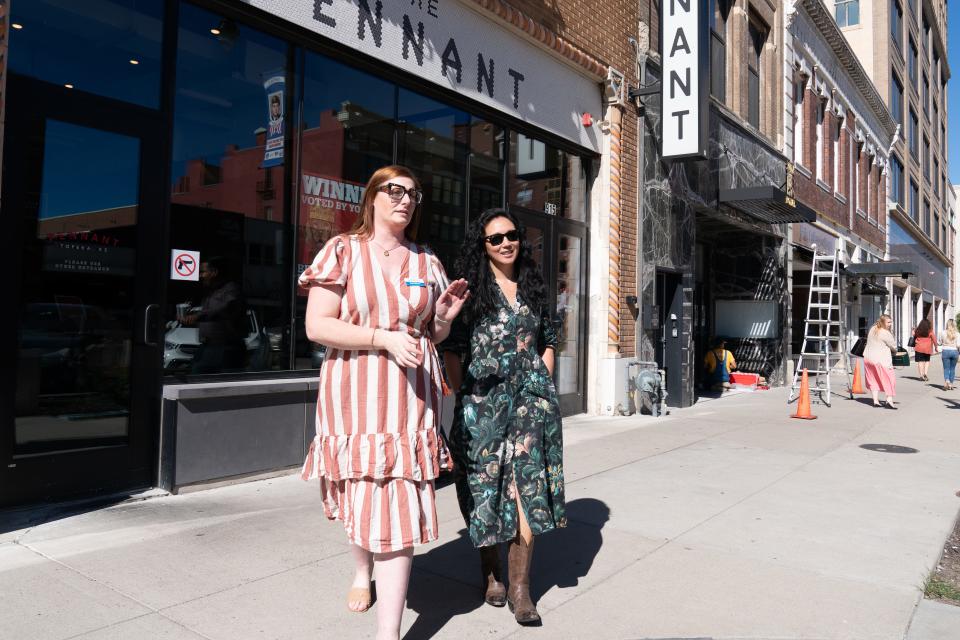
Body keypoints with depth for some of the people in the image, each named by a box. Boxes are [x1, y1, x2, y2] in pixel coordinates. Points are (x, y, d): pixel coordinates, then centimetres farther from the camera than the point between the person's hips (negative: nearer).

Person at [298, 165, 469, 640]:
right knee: (358, 493, 15)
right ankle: (363, 570, 47)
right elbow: (316, 326, -9)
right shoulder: (343, 250, 0)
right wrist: (384, 338, -18)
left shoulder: (427, 262, 11)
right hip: (354, 395, -1)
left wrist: (444, 315, -4)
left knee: (400, 508, -3)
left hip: (411, 397, 2)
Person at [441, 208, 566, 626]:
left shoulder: (534, 287, 12)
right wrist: (461, 393, -6)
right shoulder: (471, 288, 1)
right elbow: (451, 347, 0)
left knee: (528, 487, -5)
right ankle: (490, 572, 26)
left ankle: (519, 587, 4)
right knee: (487, 488, 6)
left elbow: (548, 340, 20)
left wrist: (543, 382, 10)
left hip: (530, 398, 2)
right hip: (482, 400, -2)